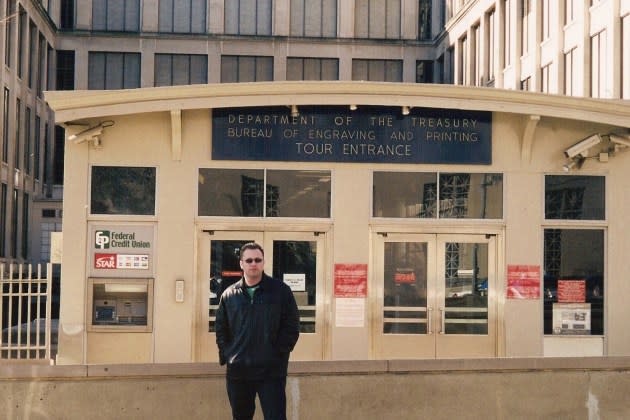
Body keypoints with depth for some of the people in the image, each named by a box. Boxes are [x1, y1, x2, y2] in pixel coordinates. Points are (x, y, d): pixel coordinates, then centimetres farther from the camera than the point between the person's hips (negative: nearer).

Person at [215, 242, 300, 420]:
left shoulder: (281, 291, 0)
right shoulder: (229, 295, 8)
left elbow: (292, 326, -1)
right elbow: (220, 329, 13)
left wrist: (279, 353, -9)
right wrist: (227, 355, 2)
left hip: (272, 372, -3)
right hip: (237, 372, 3)